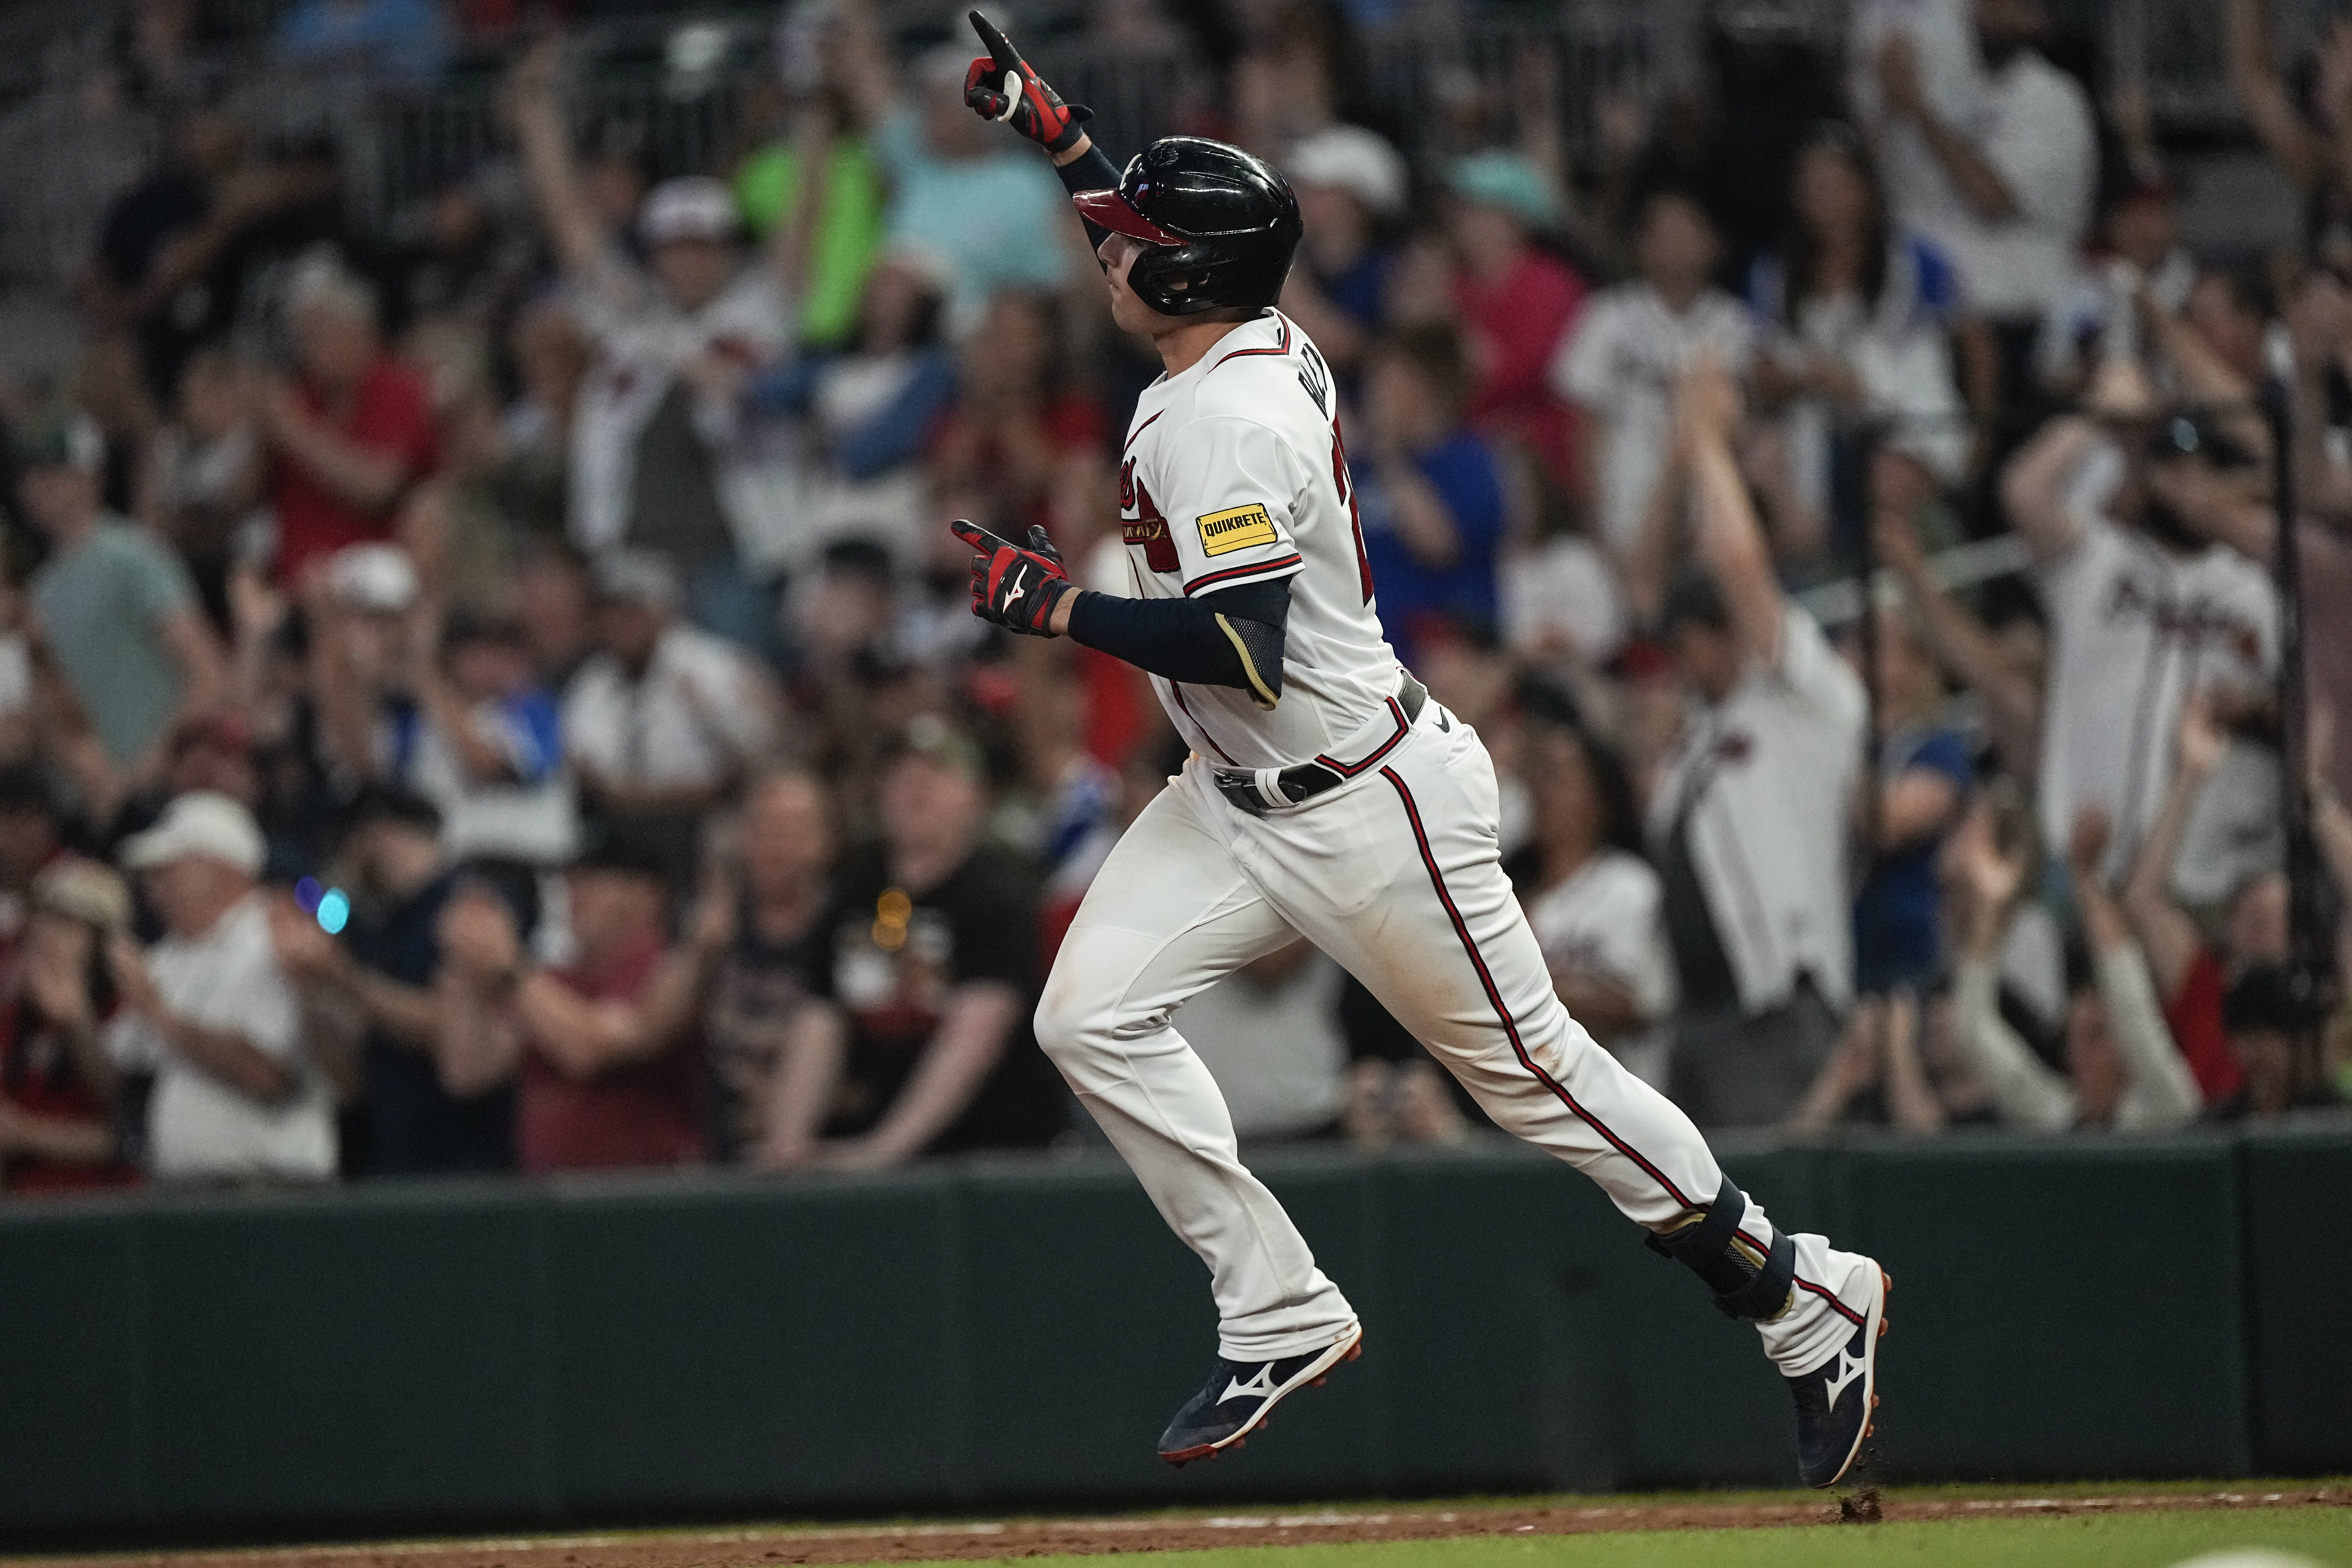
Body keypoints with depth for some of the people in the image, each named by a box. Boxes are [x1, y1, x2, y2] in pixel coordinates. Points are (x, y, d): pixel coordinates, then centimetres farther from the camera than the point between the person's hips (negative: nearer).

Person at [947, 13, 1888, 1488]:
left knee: (1530, 1063, 0)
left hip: (1366, 803, -10)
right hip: (1242, 799, 10)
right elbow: (1160, 244, 28)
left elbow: (1246, 648, -32)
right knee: (1094, 1014, -3)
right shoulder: (1255, 340, 3)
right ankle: (1284, 1317, 3)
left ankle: (1809, 1298, 13)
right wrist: (1046, 123, 25)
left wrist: (1057, 605, -24)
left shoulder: (1230, 423, -25)